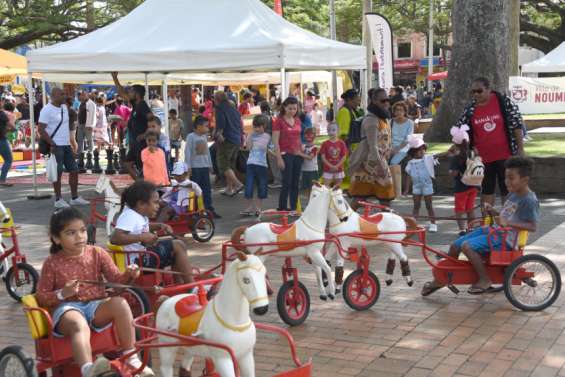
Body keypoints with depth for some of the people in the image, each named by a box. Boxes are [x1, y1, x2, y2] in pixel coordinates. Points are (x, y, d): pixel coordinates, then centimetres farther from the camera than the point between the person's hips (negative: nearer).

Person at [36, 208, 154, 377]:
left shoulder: (97, 253, 7)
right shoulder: (52, 263, 1)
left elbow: (115, 279, 6)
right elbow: (41, 297, 3)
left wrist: (128, 275, -17)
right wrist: (62, 294, -16)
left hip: (95, 305, 3)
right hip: (67, 308, -3)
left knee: (120, 303, -29)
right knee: (80, 325, -39)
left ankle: (131, 358, -21)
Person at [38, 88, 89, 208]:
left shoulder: (64, 107, 12)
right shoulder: (47, 110, -11)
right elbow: (41, 129, -15)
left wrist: (70, 140, 15)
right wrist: (52, 144, -19)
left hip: (67, 145, 8)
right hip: (56, 146, -8)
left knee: (74, 170, 8)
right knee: (58, 173, -2)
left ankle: (75, 198, 18)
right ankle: (58, 200, 8)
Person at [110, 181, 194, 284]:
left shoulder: (139, 215, 9)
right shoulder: (129, 216, -21)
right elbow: (114, 238, -34)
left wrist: (159, 226, 13)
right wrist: (142, 237, -32)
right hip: (139, 259, -11)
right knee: (178, 246, -10)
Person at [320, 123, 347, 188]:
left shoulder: (341, 143, -2)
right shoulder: (325, 144, -3)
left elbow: (344, 157, -3)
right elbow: (323, 157, -4)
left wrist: (336, 166, -13)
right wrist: (331, 166, -13)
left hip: (339, 170, 1)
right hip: (328, 170, -1)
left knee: (338, 188, 9)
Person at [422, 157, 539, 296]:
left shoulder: (530, 200, -14)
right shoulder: (512, 195, 14)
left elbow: (533, 226, -21)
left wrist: (508, 223, -29)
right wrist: (492, 211, 4)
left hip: (505, 238, -9)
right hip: (494, 230, 9)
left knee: (467, 246, -26)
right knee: (455, 245, 5)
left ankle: (485, 281, -13)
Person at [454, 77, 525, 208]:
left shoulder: (504, 101, -8)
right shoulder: (470, 109, 0)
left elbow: (517, 124, -6)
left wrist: (520, 148, -8)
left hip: (505, 155, -3)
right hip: (483, 157, 3)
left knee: (507, 189, 6)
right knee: (486, 190, 11)